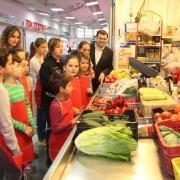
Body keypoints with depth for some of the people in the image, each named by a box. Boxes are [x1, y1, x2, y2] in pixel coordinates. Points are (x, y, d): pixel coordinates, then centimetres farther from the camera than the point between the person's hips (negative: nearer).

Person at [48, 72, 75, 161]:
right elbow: (55, 128, -23)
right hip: (58, 143, -8)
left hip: (68, 138, 8)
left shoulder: (67, 99, 0)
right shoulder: (56, 106, -26)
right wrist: (71, 123, -29)